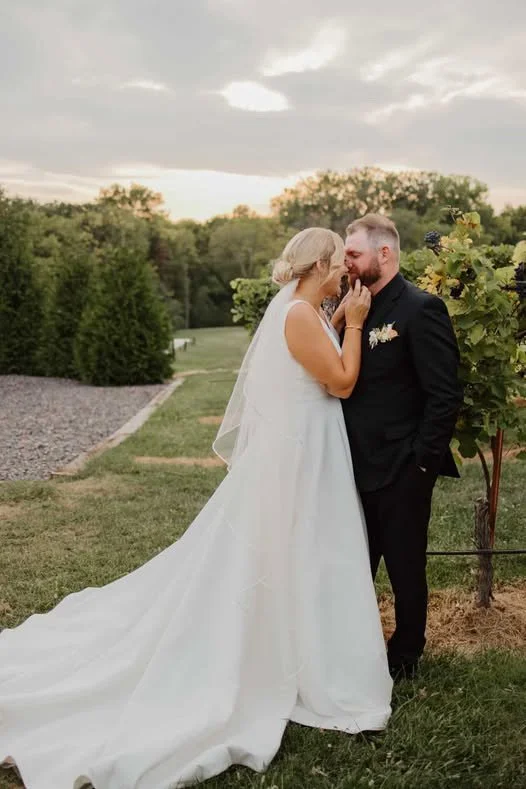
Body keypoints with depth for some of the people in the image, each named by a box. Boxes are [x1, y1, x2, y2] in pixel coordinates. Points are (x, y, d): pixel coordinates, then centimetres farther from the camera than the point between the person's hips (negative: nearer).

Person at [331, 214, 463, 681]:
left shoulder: (421, 309, -15)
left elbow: (446, 394, -18)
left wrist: (422, 461, -16)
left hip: (400, 471, -7)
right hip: (361, 467, 7)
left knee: (405, 567, 11)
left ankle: (406, 657, 32)